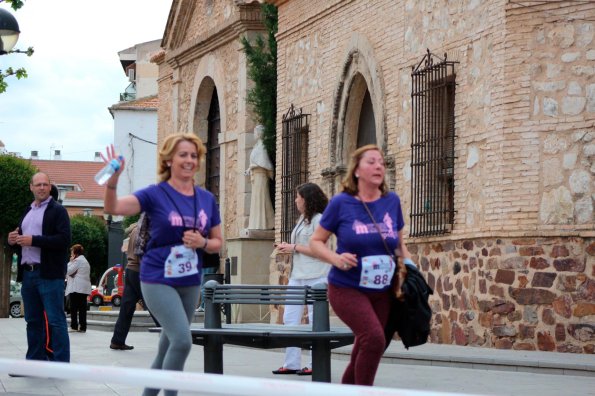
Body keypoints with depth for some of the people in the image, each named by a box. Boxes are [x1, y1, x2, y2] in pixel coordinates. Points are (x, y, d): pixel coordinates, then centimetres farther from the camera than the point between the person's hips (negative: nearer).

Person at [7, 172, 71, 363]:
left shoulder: (58, 211, -1)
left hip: (49, 274, -7)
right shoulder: (27, 213, 22)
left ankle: (61, 363, -9)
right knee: (33, 321, 10)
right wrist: (13, 241, 6)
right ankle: (35, 362, 15)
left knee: (55, 320, -8)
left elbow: (64, 239, -14)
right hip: (28, 273, 7)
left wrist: (34, 240, -17)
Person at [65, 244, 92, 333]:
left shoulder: (77, 260, -8)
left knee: (74, 308, -5)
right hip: (85, 288, 9)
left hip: (76, 288, -9)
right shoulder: (85, 261, 23)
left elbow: (69, 271, -10)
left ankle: (74, 326, -7)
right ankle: (82, 327, 1)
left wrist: (70, 261, 0)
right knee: (82, 308, 4)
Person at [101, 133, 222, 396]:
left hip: (190, 282, 5)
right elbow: (113, 208, -19)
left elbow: (217, 243, 13)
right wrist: (113, 179, -38)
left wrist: (203, 243, -10)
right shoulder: (155, 194, -7)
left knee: (169, 345, 12)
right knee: (182, 340, -20)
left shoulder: (207, 199, 5)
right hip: (158, 280, -5)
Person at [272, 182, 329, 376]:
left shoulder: (318, 219, -10)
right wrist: (288, 248, 7)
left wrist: (294, 247, -11)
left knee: (316, 321, -2)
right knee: (290, 319, 4)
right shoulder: (302, 219, 17)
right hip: (297, 276, 9)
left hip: (315, 278, -9)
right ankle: (291, 364, 8)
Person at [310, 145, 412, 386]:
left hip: (383, 291, 5)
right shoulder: (341, 203, -8)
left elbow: (399, 242, 17)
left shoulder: (392, 201, 2)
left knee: (366, 349, 11)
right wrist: (336, 259, -19)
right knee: (374, 338, -25)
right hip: (347, 289, -5)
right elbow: (316, 242, 0)